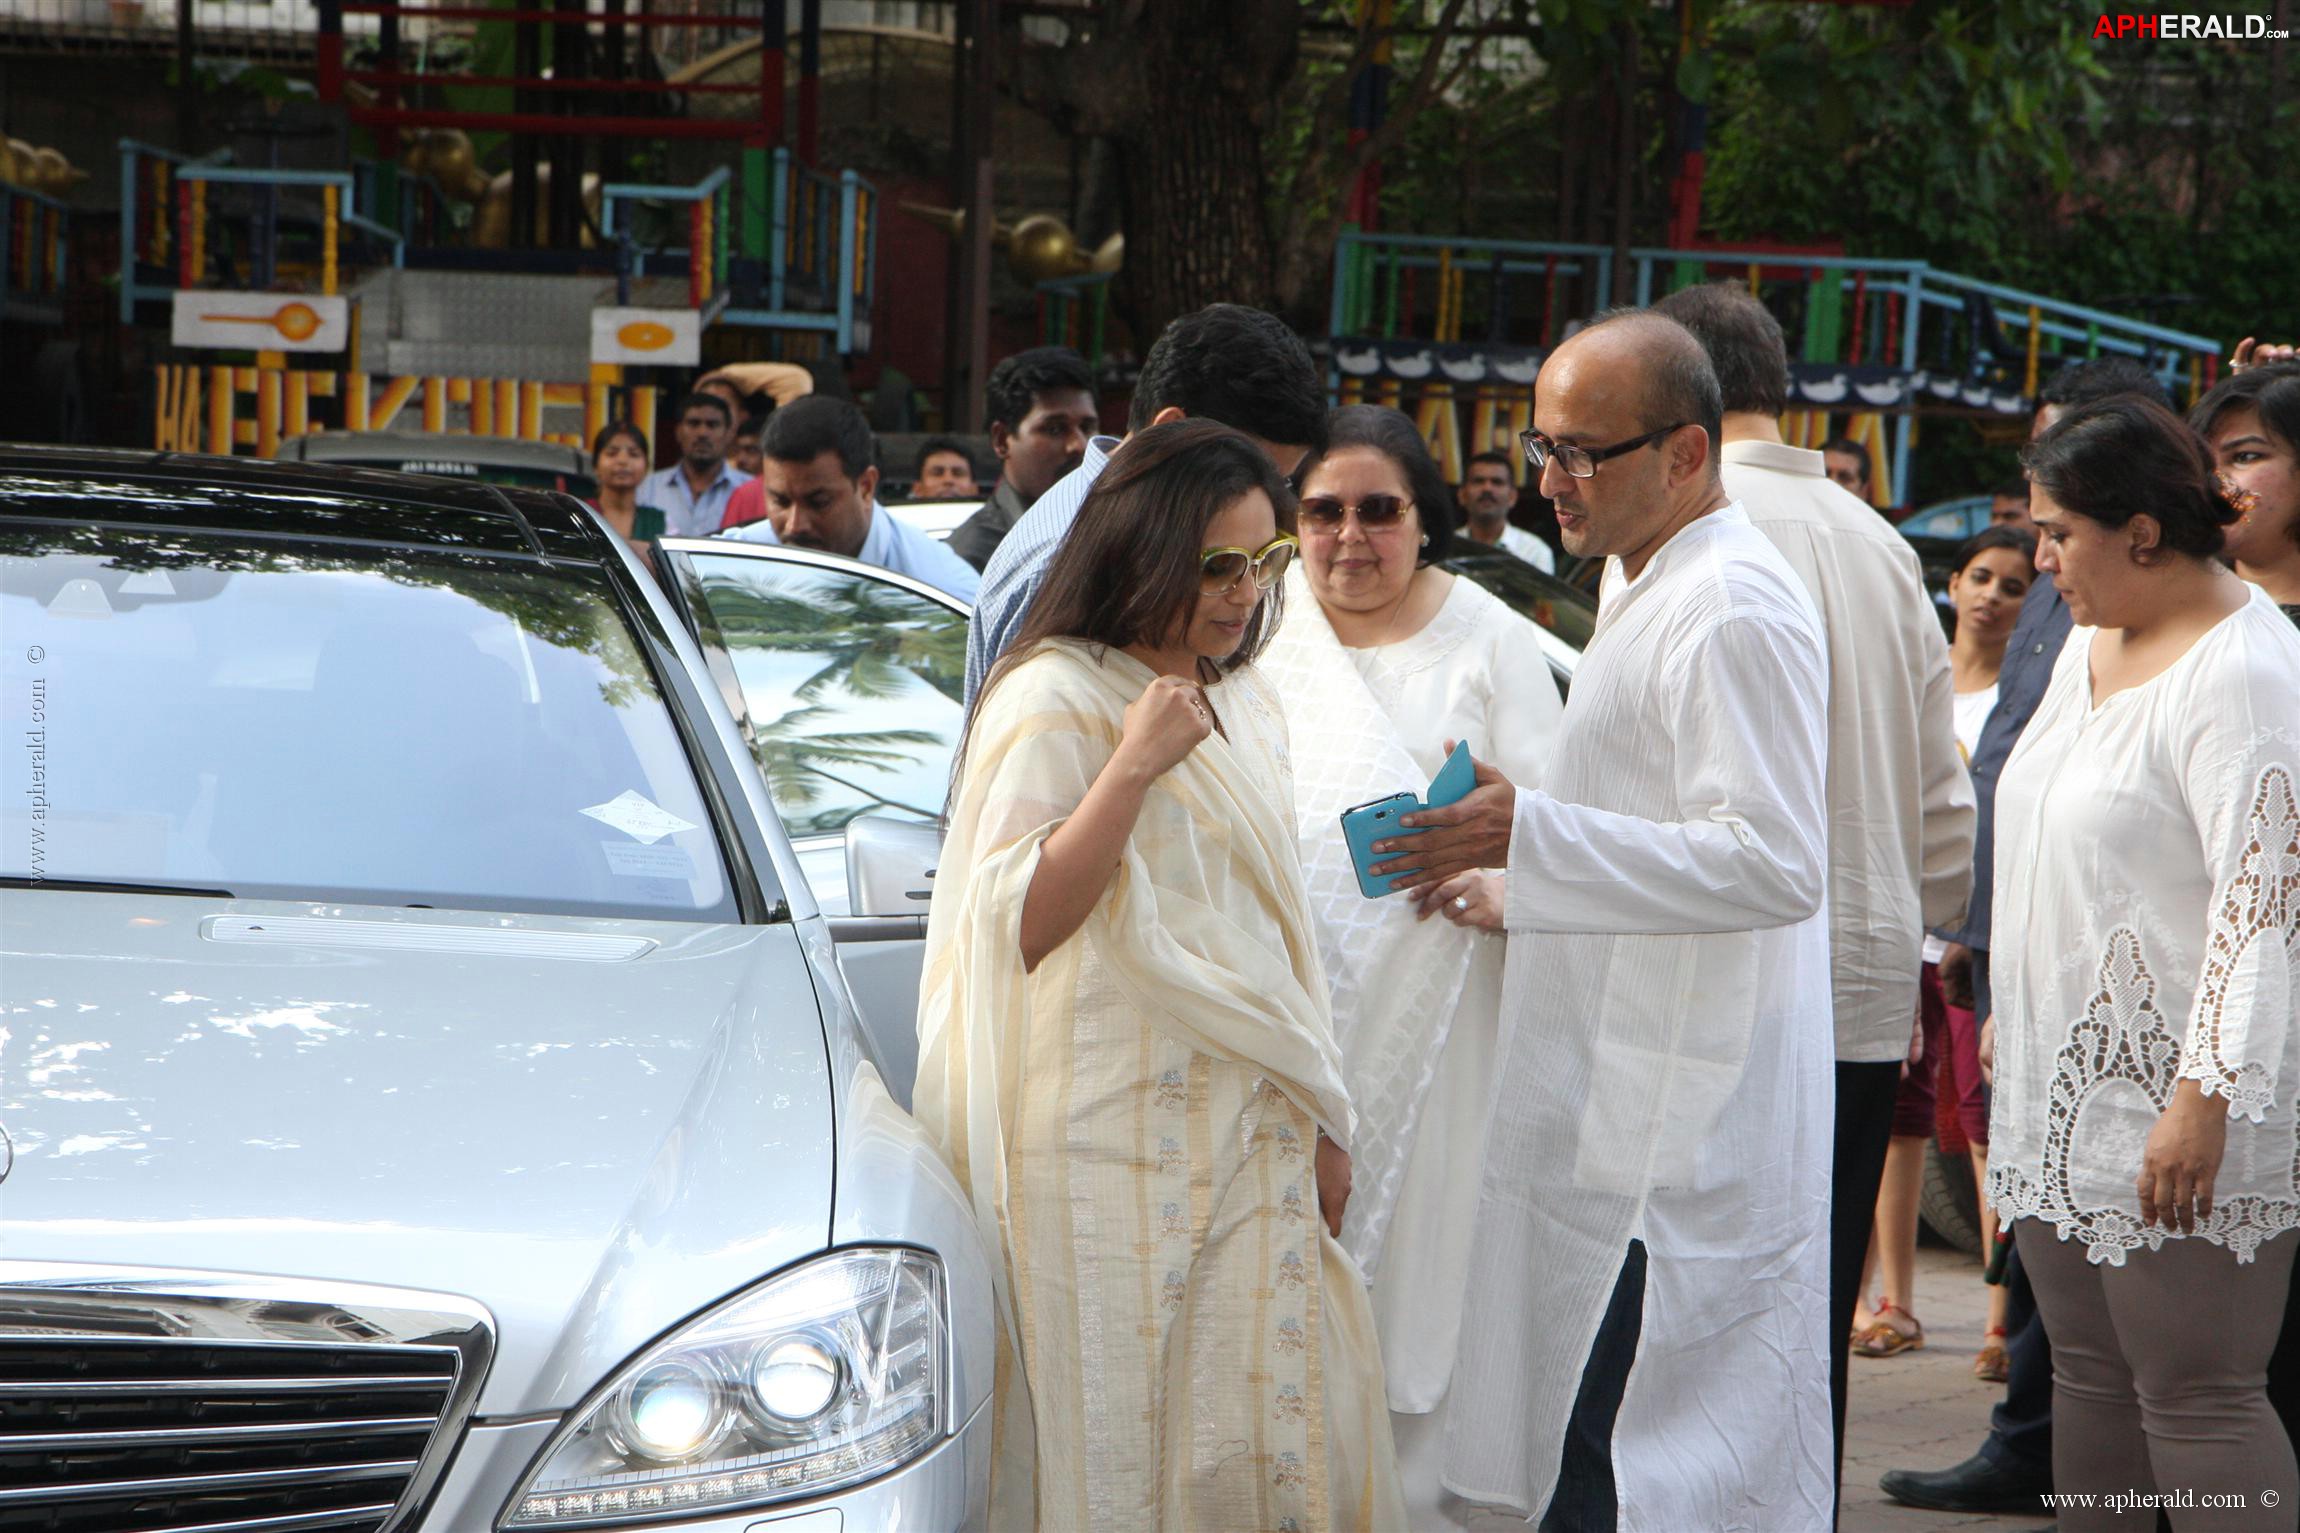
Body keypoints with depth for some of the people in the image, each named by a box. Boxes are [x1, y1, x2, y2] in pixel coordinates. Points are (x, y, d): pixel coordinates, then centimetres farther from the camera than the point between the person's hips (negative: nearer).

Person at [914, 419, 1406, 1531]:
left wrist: (1318, 1121, 20)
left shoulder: (1240, 701, 16)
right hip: (1112, 1140, -7)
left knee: (1272, 1437, 3)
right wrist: (1133, 767, -23)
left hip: (1250, 1137, 7)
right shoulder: (1055, 701, -9)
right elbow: (1016, 927, -17)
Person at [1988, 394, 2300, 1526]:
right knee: (2089, 1374, 13)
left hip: (2176, 1109, -9)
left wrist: (2205, 1098, -26)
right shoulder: (2092, 641, 14)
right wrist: (2012, 1014, 23)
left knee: (2194, 1394, -9)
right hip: (2068, 1091, 9)